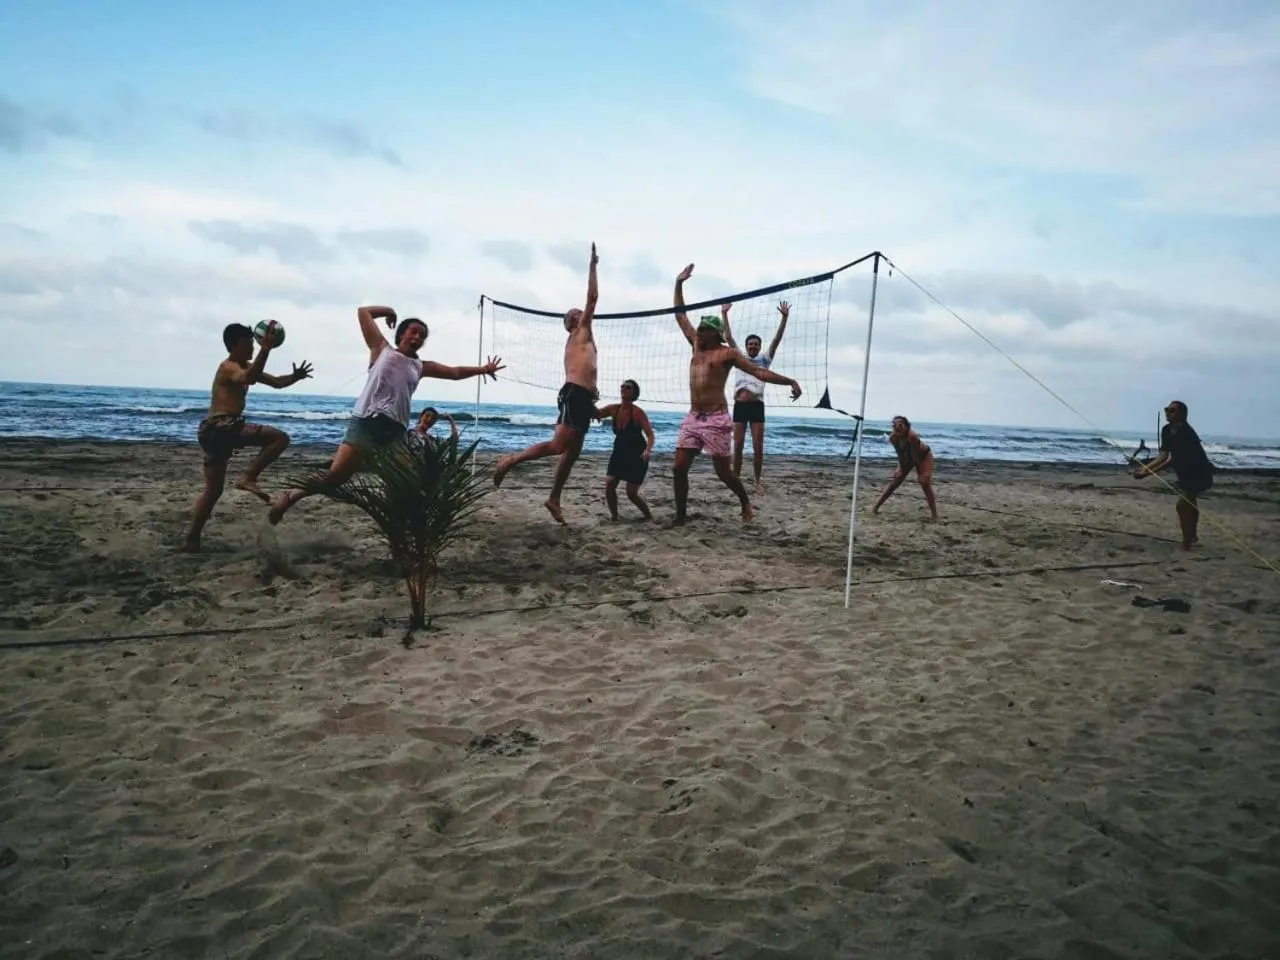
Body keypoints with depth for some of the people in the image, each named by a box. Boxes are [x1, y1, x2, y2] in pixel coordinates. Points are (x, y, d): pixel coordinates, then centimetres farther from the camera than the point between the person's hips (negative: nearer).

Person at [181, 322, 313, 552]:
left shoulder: (244, 367, 22)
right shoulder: (228, 367, -7)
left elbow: (276, 382, 22)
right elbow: (249, 379, -31)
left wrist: (295, 377, 2)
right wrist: (266, 348, -37)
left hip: (219, 430, 10)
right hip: (220, 427, -10)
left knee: (213, 489, 14)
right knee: (280, 438, -13)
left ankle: (192, 539, 15)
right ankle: (248, 478, -14)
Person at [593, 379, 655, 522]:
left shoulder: (638, 413, -17)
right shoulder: (613, 409, -2)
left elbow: (650, 435, -19)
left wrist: (648, 450, -38)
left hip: (637, 456, -5)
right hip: (619, 452, 5)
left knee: (631, 493, -7)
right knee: (609, 484, -13)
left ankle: (649, 516, 16)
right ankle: (614, 516, 4)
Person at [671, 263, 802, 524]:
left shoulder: (728, 353, -2)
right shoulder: (696, 346, 14)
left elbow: (758, 371, -5)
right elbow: (681, 316, 21)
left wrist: (790, 381, -13)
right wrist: (679, 284, 18)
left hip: (716, 419, -6)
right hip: (692, 418, 6)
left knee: (723, 472, 1)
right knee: (679, 468, -1)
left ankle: (745, 501, 26)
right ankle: (680, 515, 9)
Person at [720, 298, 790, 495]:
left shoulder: (764, 359, 10)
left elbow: (777, 339, 3)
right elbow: (729, 337, 12)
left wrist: (784, 317, -5)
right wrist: (724, 314, 8)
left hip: (756, 406, -1)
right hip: (739, 406, 1)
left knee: (758, 447, -3)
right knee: (737, 446, 1)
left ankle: (758, 481, 6)